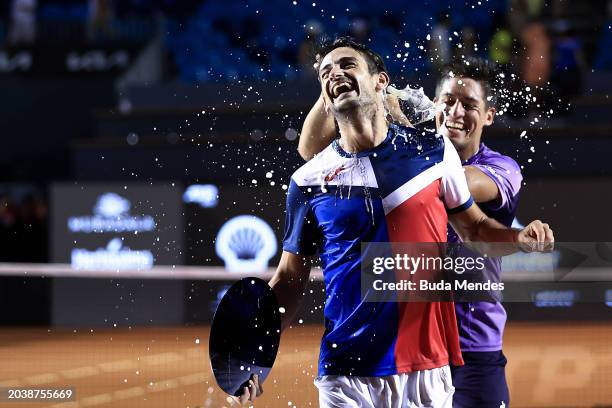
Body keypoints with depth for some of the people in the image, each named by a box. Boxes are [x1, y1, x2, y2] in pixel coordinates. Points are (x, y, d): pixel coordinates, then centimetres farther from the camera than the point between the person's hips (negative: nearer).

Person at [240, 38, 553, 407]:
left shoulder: (434, 151, 4)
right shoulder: (308, 181, 3)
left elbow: (474, 227, 14)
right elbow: (291, 279, 8)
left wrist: (521, 238, -7)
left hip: (426, 370, 0)